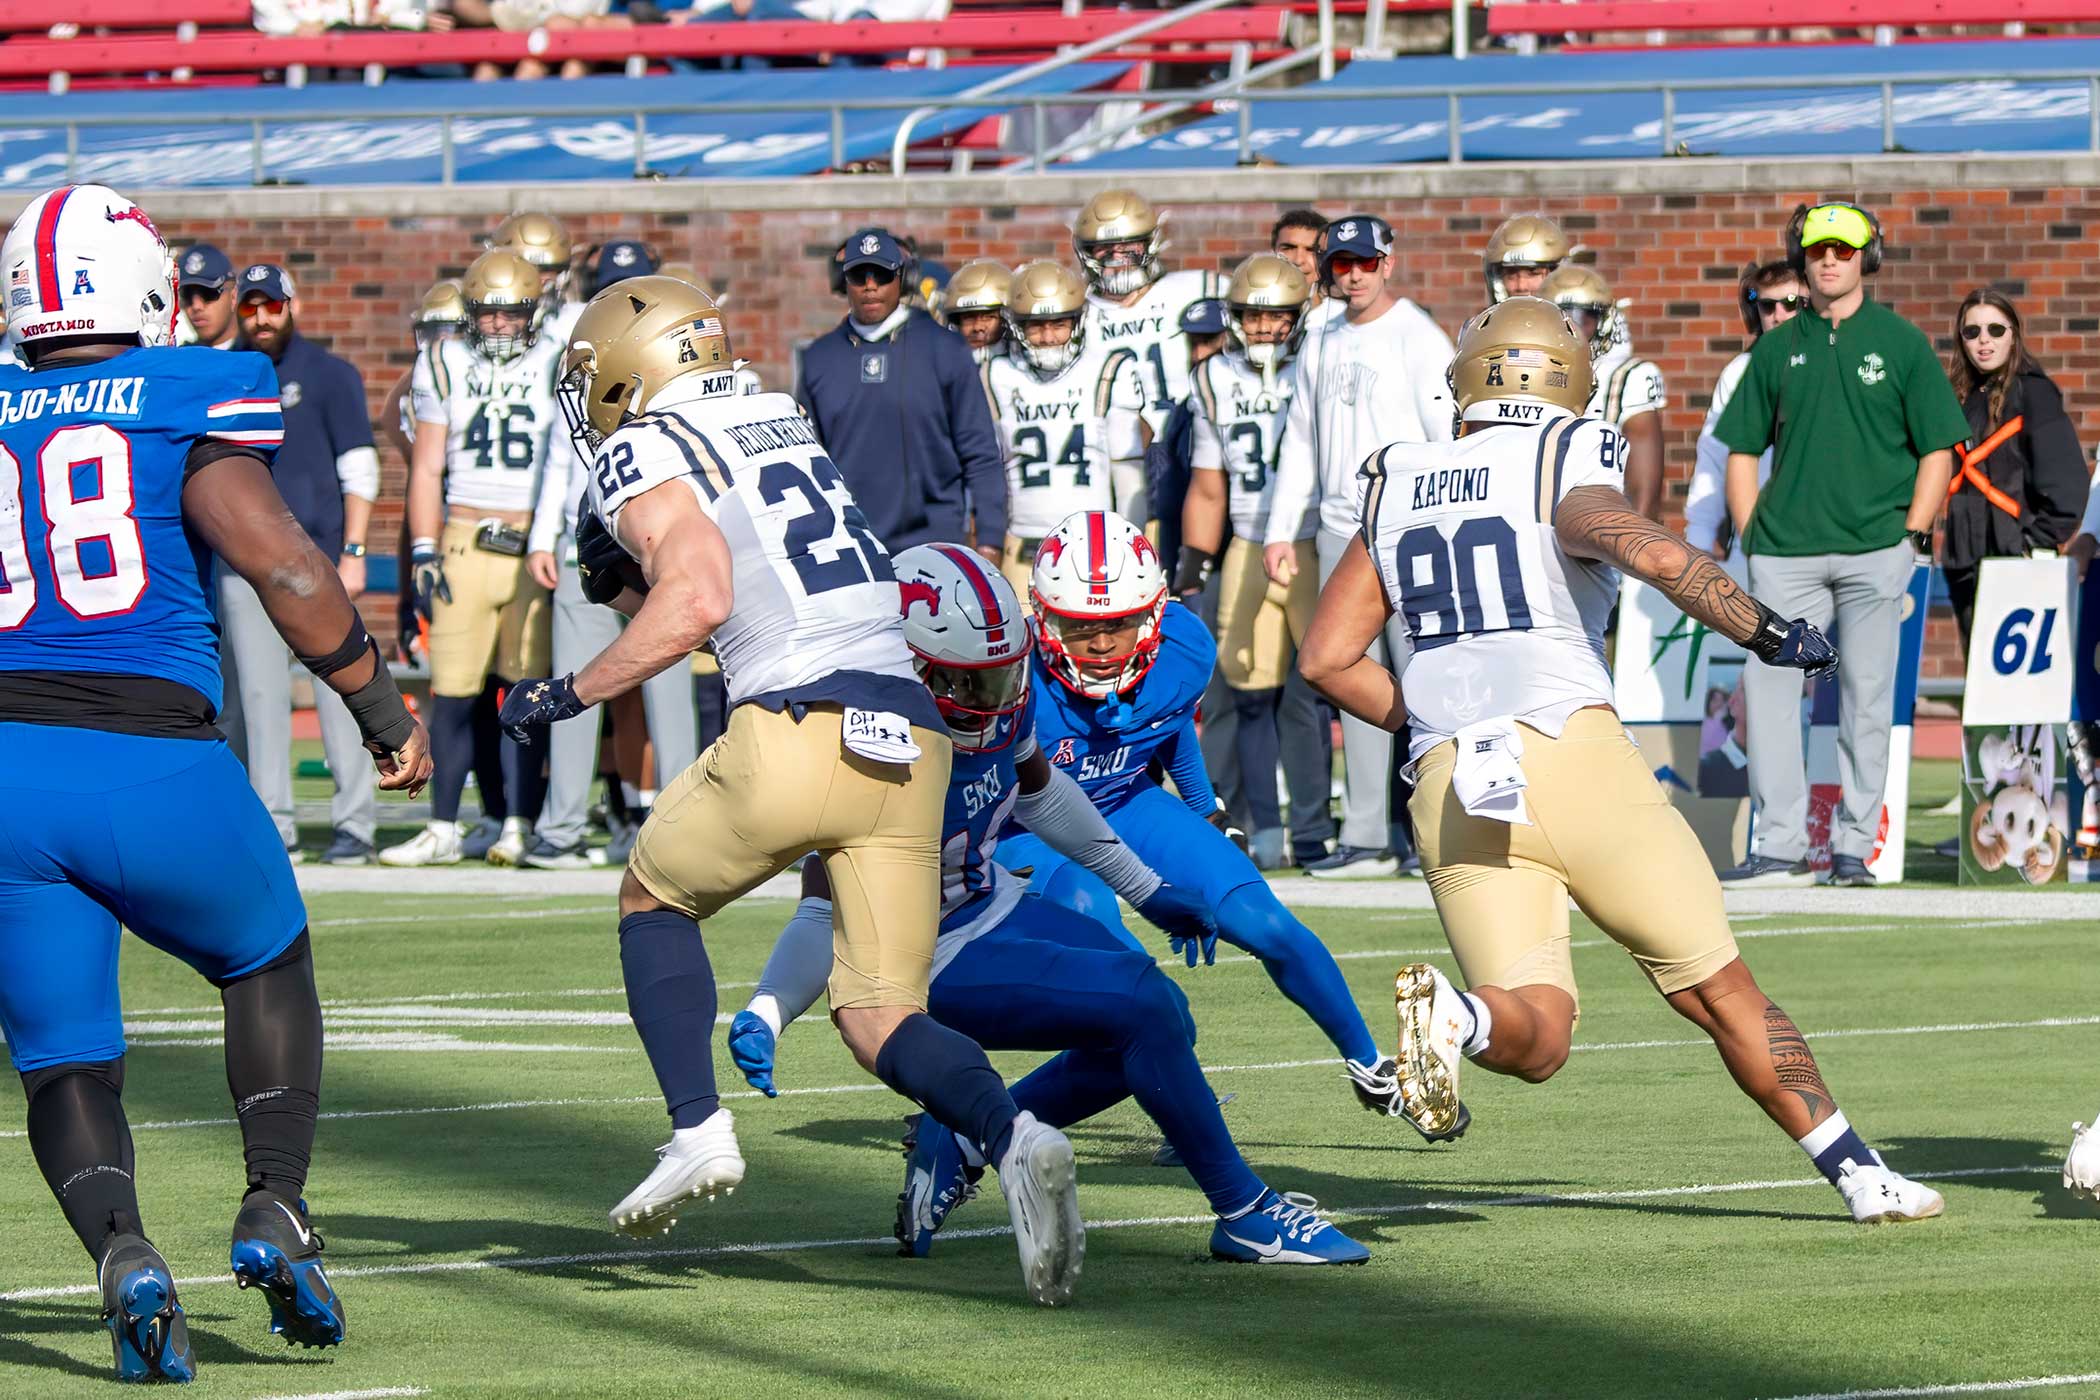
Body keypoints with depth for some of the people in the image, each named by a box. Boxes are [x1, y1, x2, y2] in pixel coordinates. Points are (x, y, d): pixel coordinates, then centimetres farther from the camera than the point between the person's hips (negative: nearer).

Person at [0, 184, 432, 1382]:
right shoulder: (187, 403, 0)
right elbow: (283, 565, -9)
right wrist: (384, 711, 0)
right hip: (150, 764, -2)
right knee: (269, 966, 24)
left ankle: (122, 1250, -15)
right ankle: (277, 1210, 9)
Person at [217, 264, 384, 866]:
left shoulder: (330, 375, 3)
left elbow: (359, 471, -1)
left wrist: (352, 554, -9)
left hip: (317, 556, -4)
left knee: (337, 691, -5)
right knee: (259, 696, 0)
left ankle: (355, 823, -1)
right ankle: (273, 823, 4)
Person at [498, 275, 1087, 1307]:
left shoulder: (645, 457, 3)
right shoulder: (786, 431, 26)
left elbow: (697, 600, -12)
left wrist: (571, 693, -3)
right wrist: (624, 583, 33)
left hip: (800, 729, -6)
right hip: (909, 738, 6)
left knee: (655, 897, 22)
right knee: (881, 1020, 8)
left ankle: (699, 1131, 8)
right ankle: (1011, 1138, -19)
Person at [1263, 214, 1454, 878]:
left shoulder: (1419, 339, -5)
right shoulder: (1320, 345, 15)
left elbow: (1451, 441, -9)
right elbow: (1300, 443, 21)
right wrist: (1281, 531, 15)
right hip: (1340, 531, 6)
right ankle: (1367, 836, 9)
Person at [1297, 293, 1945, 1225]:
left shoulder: (1398, 489, 17)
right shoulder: (1565, 471, 3)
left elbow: (1326, 659, 16)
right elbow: (1648, 550, -19)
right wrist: (1764, 631, -12)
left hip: (1451, 788, 3)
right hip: (1572, 755, -3)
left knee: (1538, 1038, 1)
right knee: (1722, 993, 9)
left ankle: (1451, 1015, -31)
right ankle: (1859, 1173, 9)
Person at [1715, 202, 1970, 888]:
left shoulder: (1900, 342, 6)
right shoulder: (1777, 349, 13)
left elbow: (1938, 448, 5)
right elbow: (1742, 450, 16)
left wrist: (1912, 537, -4)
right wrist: (1750, 538, 5)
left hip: (1874, 549, -2)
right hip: (1787, 550, 2)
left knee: (1867, 697, 0)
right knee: (1767, 683, -8)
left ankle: (1854, 846, 7)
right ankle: (1780, 847, -6)